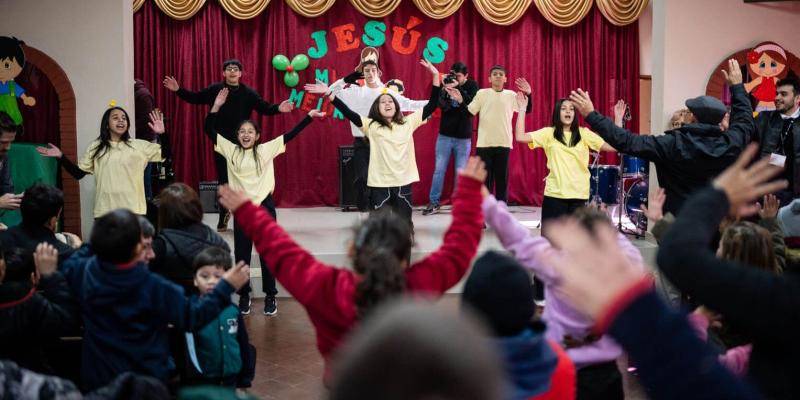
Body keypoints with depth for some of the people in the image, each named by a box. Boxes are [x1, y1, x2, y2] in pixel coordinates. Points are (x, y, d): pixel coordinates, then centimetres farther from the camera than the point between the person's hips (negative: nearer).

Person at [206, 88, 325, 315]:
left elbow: (290, 134, -2)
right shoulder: (231, 150, 2)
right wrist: (216, 106, -9)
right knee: (241, 254, 9)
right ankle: (244, 296, 23)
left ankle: (270, 297, 17)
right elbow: (210, 130, 1)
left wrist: (310, 116, -7)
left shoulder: (266, 149, -1)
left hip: (264, 205, -1)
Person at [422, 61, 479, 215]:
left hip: (463, 137, -1)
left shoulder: (472, 87, -3)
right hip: (445, 135, 1)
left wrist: (458, 89, -28)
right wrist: (447, 90, -28)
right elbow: (442, 105, -12)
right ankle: (434, 202, 12)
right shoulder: (447, 84, 0)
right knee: (439, 169, 3)